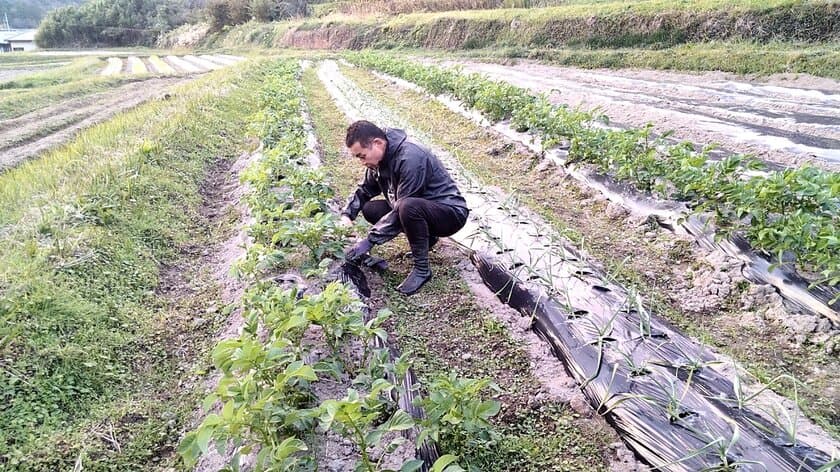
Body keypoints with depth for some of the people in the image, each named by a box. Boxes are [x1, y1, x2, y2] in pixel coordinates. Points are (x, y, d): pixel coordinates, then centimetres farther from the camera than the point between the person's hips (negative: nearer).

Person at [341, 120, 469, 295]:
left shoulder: (410, 158, -27)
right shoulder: (380, 158, 0)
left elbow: (402, 208, -29)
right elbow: (364, 191, 12)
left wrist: (369, 241, -28)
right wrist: (346, 215, -6)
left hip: (451, 213, -9)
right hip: (420, 208, 9)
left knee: (407, 207, -37)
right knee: (370, 209, 0)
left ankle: (422, 269, -18)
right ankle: (425, 237, 11)